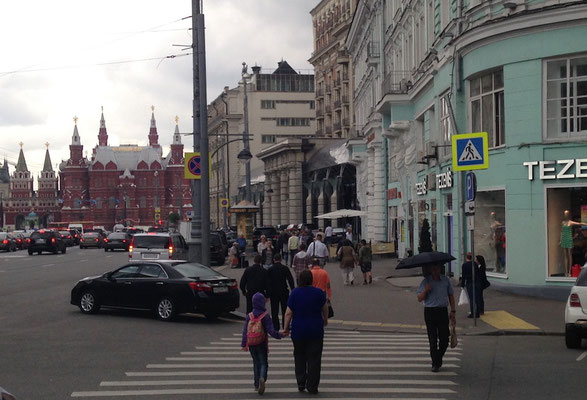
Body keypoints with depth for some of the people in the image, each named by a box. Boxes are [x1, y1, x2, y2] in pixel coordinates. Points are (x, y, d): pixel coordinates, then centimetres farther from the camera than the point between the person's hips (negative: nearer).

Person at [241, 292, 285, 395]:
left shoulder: (249, 316, 0)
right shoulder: (265, 316, -11)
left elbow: (245, 331, 2)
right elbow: (270, 330, -14)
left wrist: (243, 344, 8)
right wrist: (281, 335, -2)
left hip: (251, 344, 3)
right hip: (262, 344, -3)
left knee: (256, 363, 16)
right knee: (263, 363, 3)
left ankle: (257, 384, 17)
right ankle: (262, 378, -25)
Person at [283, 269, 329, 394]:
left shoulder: (295, 293, -7)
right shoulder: (318, 292, -7)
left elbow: (288, 313, -8)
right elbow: (325, 308, 7)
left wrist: (286, 328, 2)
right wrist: (325, 320, 25)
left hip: (298, 331, 1)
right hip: (316, 331, -1)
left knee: (299, 357, 17)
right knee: (314, 358, 5)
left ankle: (301, 383, 14)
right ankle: (312, 387, 4)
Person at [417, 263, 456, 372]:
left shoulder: (445, 280, 7)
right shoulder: (426, 281, 0)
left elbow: (451, 296, 13)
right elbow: (419, 299, -3)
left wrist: (453, 311, 8)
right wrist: (425, 290, -21)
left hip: (443, 311, 2)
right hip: (430, 312, -2)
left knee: (444, 339, 2)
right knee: (433, 340, -1)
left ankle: (438, 359, 27)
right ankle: (435, 364, 9)